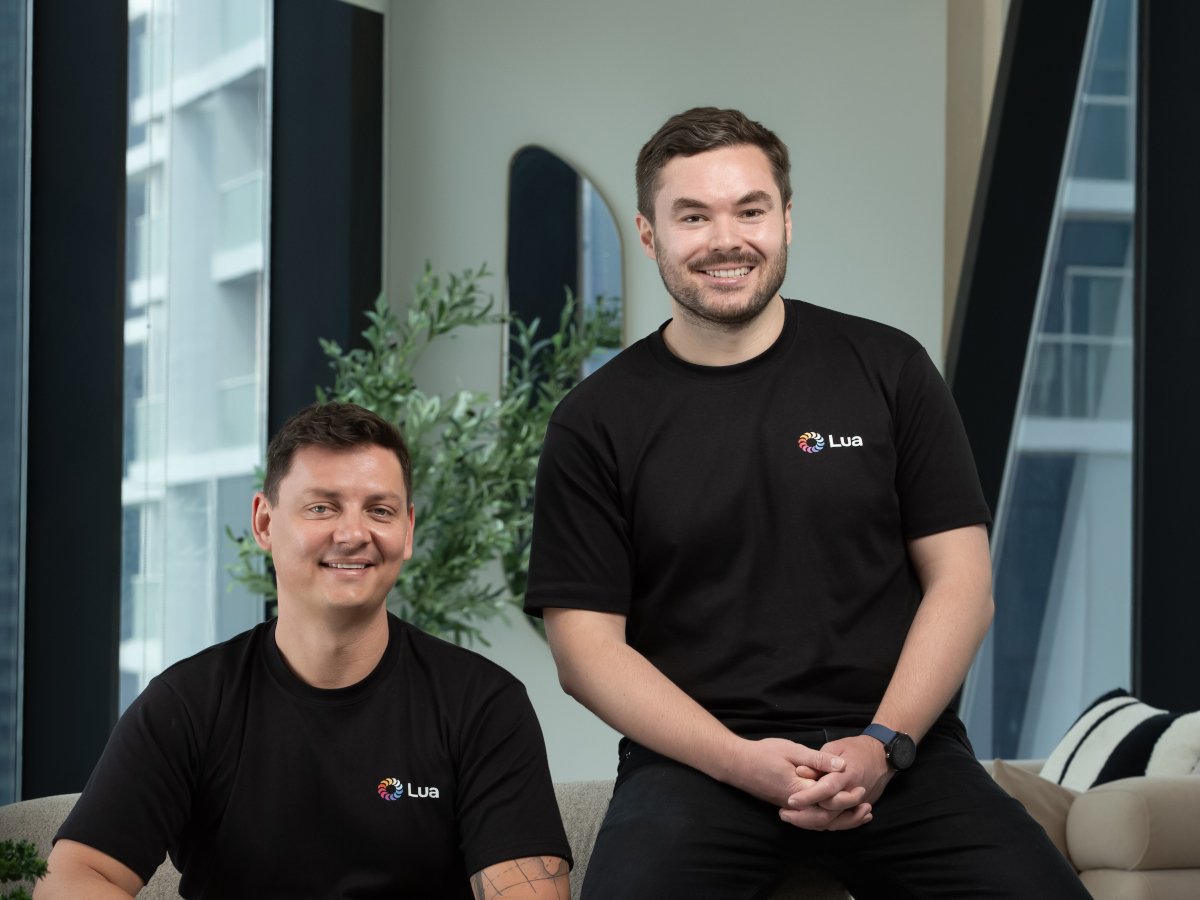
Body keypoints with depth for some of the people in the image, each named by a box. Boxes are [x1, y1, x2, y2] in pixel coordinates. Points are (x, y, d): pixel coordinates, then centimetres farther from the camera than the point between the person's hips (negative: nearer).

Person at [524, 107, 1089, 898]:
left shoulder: (887, 369, 9)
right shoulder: (596, 423, 6)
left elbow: (961, 582, 7)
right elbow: (587, 643, 3)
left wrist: (883, 745, -8)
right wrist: (742, 763, -11)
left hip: (896, 749, 1)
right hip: (698, 760, -1)